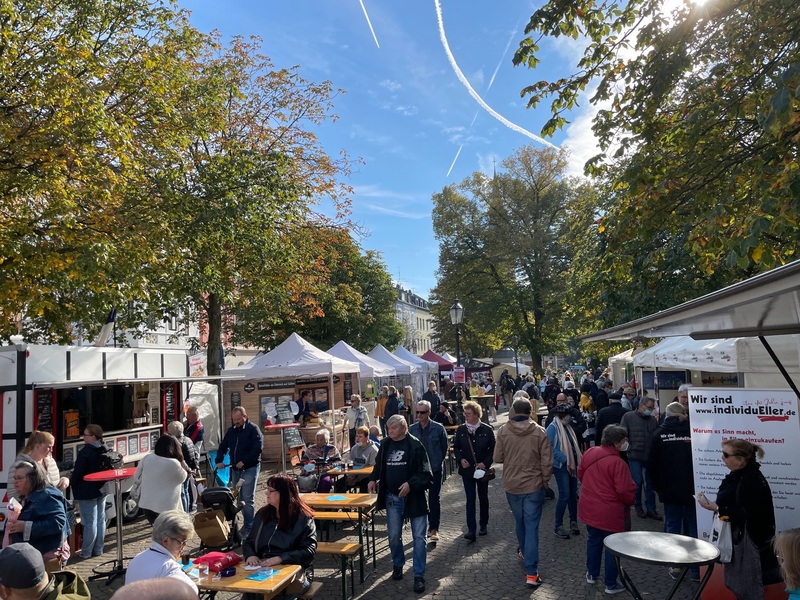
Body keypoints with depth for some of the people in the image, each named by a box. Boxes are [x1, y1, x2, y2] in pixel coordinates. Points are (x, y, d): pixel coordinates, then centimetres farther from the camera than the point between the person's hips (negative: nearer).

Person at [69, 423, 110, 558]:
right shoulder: (105, 450, 5)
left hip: (87, 492, -7)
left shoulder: (85, 452, -19)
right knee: (100, 520, 12)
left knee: (90, 522, -3)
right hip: (101, 490, 7)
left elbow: (77, 473, -16)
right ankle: (98, 549, 21)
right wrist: (103, 485, 17)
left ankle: (86, 552, 6)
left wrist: (75, 490, -1)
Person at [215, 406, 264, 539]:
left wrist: (244, 461, -18)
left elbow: (258, 447, -17)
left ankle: (248, 527, -1)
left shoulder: (253, 429, -9)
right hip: (235, 469, 7)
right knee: (239, 498, 10)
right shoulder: (231, 430, 12)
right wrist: (219, 461, 0)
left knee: (247, 498, -8)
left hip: (250, 468, -7)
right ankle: (247, 522, 20)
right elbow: (223, 446, 16)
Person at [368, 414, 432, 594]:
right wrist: (373, 479, -1)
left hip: (414, 497, -4)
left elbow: (425, 473, -14)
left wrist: (410, 484, -27)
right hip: (392, 498, 5)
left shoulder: (415, 445, -14)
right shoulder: (385, 444, 2)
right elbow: (379, 466, 17)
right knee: (394, 535, 15)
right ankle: (397, 565, 38)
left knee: (419, 537, 2)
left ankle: (419, 576, 13)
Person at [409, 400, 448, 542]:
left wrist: (438, 461, 4)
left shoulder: (438, 428, -6)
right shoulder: (412, 429, 0)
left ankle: (434, 529, 7)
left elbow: (444, 448, 4)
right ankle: (424, 526, 23)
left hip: (435, 469, -3)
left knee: (434, 499, 0)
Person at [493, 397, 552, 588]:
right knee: (531, 526, 1)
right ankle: (531, 573, 0)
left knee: (520, 522, 22)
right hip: (534, 485, -2)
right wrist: (545, 480, 7)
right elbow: (547, 461, -9)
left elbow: (497, 458, -3)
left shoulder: (503, 431, -11)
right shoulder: (539, 431, -13)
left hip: (512, 485, 2)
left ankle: (524, 552, 45)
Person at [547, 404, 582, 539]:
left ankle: (573, 522, 24)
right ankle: (558, 526, 5)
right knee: (564, 495, -7)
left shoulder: (567, 427, 13)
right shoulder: (553, 428, -13)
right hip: (561, 466, -8)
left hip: (572, 465, 8)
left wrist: (578, 461, 6)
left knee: (573, 494, 12)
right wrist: (564, 459, -19)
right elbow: (550, 447, -20)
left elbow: (574, 446, 18)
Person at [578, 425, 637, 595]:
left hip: (589, 509, 6)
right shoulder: (618, 463, -26)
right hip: (610, 513, -6)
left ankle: (592, 574, 38)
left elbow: (580, 474, 10)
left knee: (593, 541, 24)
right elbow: (625, 491, -24)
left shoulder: (590, 452, -4)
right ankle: (611, 584, 22)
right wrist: (631, 500, -2)